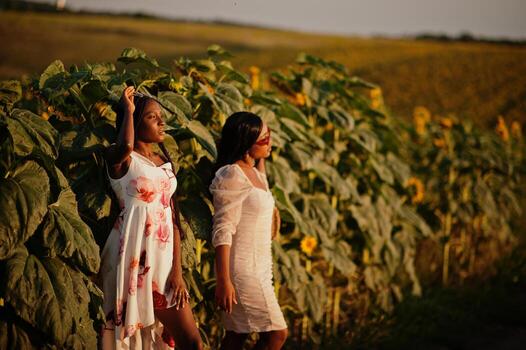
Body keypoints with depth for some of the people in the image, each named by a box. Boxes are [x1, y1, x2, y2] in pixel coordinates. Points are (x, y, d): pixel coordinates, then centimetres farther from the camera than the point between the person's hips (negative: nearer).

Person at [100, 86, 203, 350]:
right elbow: (126, 145, -30)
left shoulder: (165, 163, 15)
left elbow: (172, 217, 11)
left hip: (164, 257, 6)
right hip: (134, 256, -6)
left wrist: (177, 270, 1)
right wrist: (128, 109, -11)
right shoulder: (119, 158, -4)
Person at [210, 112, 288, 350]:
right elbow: (222, 231, -20)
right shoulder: (232, 175, -16)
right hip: (241, 270, -9)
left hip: (258, 268, 9)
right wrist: (223, 282, -23)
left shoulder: (254, 173, 11)